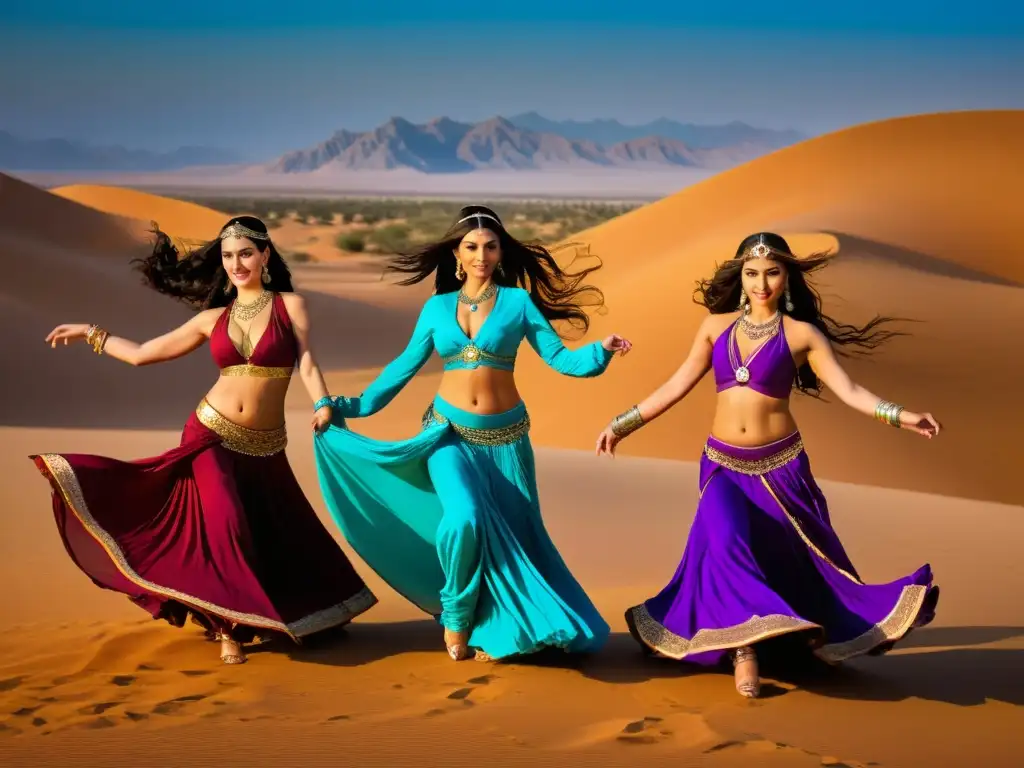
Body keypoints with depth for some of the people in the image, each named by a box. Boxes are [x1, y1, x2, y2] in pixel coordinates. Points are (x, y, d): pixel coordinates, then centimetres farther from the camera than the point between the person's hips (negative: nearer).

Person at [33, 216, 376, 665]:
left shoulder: (290, 305, 0)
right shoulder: (213, 318, 5)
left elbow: (306, 362, -11)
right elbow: (142, 354, 12)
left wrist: (323, 405, -28)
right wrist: (92, 335, 16)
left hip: (263, 447, 0)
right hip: (211, 435, 0)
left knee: (281, 534, 5)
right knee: (225, 522, -15)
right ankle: (230, 627, -1)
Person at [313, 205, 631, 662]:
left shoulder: (518, 301, 1)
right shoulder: (437, 307, 5)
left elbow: (559, 359, -3)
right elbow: (404, 367, 12)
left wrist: (602, 351, -21)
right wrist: (353, 407, 11)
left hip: (504, 438, 1)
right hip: (448, 432, -1)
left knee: (510, 533, 5)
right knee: (464, 517, -23)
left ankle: (495, 628, 25)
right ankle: (456, 615, 1)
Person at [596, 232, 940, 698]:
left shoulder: (801, 334, -3)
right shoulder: (717, 326, 5)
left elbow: (848, 391, -10)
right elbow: (676, 387, 9)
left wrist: (900, 416, -25)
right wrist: (622, 424, 8)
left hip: (779, 465, -1)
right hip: (723, 465, 1)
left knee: (792, 557, 6)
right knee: (726, 543, -21)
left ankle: (807, 635, 27)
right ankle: (744, 650, -15)